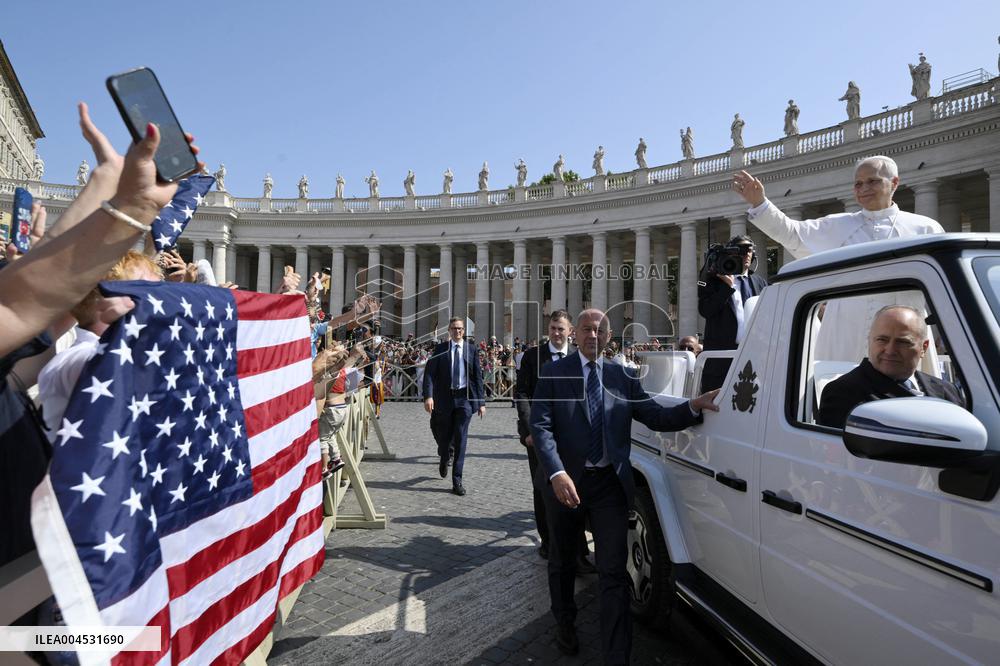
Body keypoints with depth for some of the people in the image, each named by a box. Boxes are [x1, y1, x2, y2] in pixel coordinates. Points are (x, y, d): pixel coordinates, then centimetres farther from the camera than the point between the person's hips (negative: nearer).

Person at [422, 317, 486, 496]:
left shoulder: (472, 349, 4)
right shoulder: (440, 349, 2)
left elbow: (478, 376, 4)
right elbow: (430, 373, -5)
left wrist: (481, 402, 0)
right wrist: (428, 396, -19)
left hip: (465, 398, 0)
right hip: (445, 397, 1)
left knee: (460, 439, -3)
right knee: (444, 436, 12)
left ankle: (457, 480, 4)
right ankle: (444, 460, 45)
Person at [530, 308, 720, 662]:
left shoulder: (623, 377, 4)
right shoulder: (554, 373, -4)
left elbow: (656, 417, 2)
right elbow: (540, 426, -12)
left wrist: (695, 405, -15)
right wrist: (557, 474, -25)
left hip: (609, 484, 1)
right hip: (564, 481, 0)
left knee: (614, 573, 2)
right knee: (562, 563, 19)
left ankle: (617, 656, 12)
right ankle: (565, 627, 46)